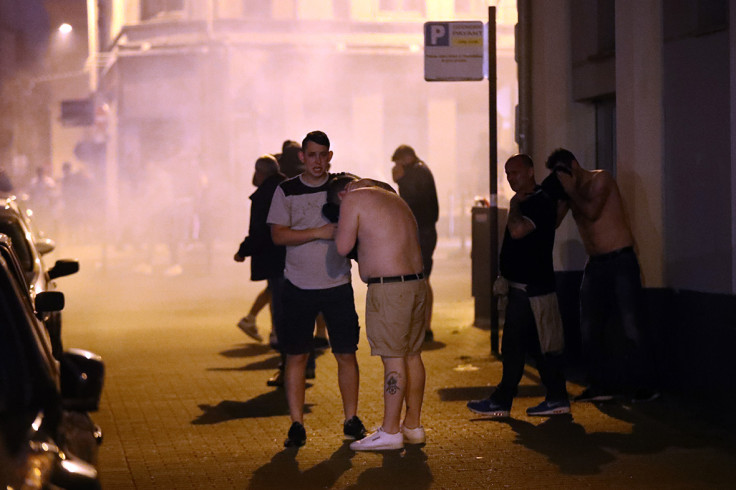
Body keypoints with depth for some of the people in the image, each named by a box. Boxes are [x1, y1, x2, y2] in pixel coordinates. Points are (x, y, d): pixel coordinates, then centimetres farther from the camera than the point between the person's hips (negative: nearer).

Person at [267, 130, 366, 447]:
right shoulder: (286, 191, 2)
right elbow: (278, 235, -7)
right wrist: (319, 233, -17)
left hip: (338, 284, 1)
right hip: (299, 287, -1)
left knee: (346, 353, 2)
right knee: (296, 356, 0)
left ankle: (351, 419, 14)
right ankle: (297, 425, 8)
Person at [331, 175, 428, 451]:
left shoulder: (353, 199, -3)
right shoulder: (394, 198, 21)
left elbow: (343, 247, -6)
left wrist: (342, 227, 12)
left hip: (389, 288, -9)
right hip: (417, 282, 9)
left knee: (393, 359, -6)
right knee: (412, 355, 13)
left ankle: (390, 432, -2)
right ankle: (413, 426, 20)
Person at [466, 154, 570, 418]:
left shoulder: (541, 203, -16)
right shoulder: (529, 202, 17)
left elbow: (518, 230, -32)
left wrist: (514, 204, -15)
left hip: (529, 289, -10)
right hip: (524, 286, 10)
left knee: (514, 345, -4)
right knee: (543, 346, 10)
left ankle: (501, 401, 2)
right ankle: (557, 398, 13)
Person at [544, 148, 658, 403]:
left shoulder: (601, 179, -7)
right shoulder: (569, 192, 12)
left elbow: (592, 211, -22)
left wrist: (569, 188, -15)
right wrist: (556, 192, -2)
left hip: (621, 260, -7)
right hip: (595, 264, 7)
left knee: (630, 326, -8)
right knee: (589, 328, 3)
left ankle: (642, 387, -2)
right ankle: (600, 386, 10)